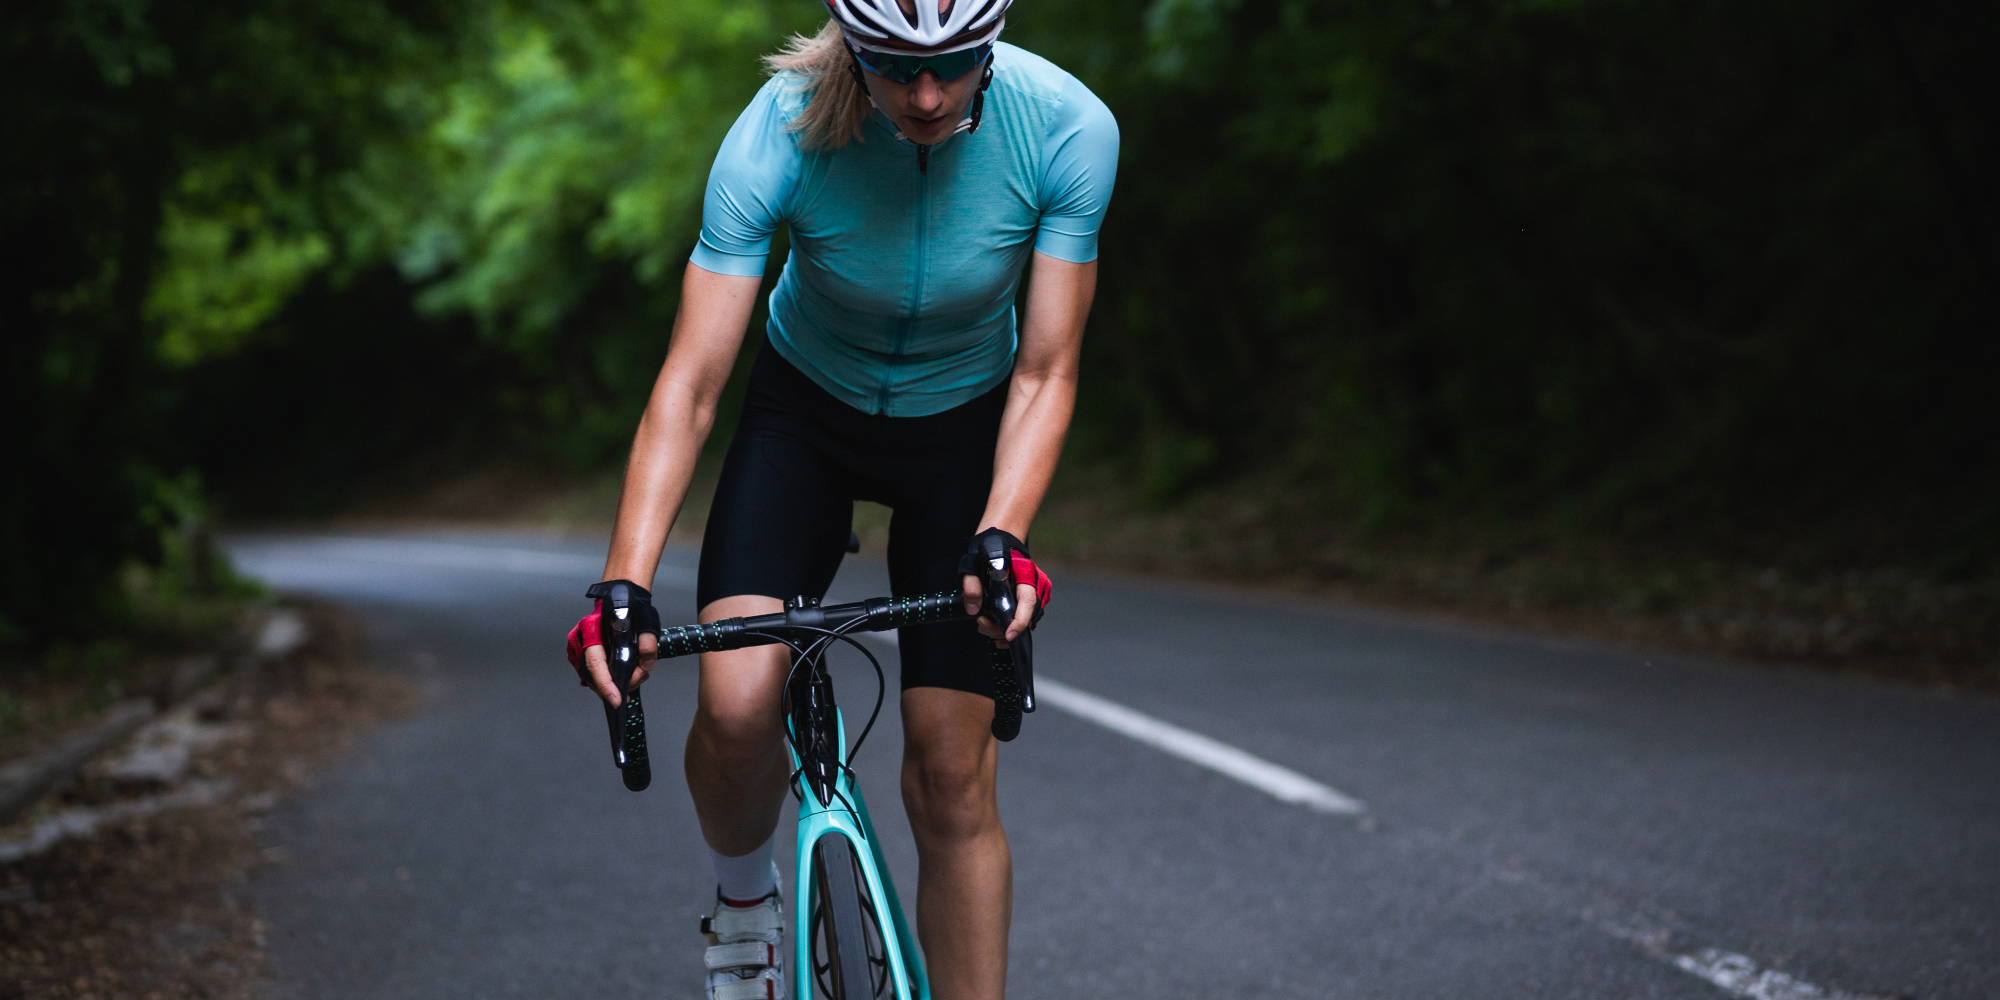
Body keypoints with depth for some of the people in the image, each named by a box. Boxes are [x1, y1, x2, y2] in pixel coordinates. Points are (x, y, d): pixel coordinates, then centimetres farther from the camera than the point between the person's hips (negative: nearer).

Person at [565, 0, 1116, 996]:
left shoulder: (1067, 129, -27)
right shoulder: (780, 132, -30)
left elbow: (1044, 376, -21)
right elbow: (690, 383, -29)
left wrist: (1001, 540, -36)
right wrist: (623, 584, -39)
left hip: (963, 423, 1)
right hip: (806, 411, 0)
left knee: (952, 777, -5)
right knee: (735, 707, -22)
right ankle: (743, 894, 11)